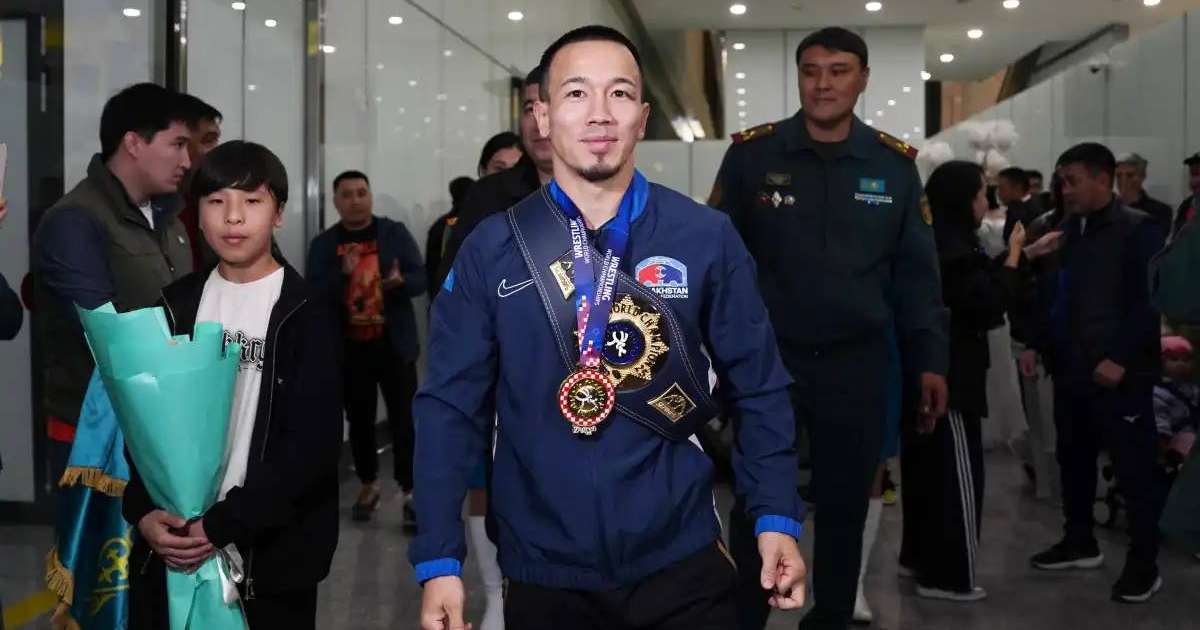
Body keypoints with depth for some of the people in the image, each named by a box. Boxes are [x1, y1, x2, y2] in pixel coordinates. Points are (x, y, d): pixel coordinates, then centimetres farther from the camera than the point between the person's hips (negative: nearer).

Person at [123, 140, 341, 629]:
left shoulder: (306, 313, -5)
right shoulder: (176, 306, 7)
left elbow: (313, 442, -12)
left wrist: (222, 525, -17)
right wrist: (144, 511, -8)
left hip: (271, 556, -3)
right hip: (168, 551, 3)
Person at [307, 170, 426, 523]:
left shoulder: (395, 233, 1)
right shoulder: (323, 244, 4)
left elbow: (421, 279, -3)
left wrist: (401, 281, -26)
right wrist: (342, 274, -23)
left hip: (394, 344, -2)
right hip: (349, 347, 2)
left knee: (403, 418, -3)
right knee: (359, 420, 12)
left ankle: (410, 492, 2)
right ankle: (368, 485, 28)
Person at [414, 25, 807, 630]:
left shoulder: (706, 237, -4)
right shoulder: (491, 250, -4)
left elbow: (757, 387, 2)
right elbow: (452, 405, -3)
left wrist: (776, 517, -5)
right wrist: (439, 558, -7)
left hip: (680, 561, 0)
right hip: (545, 570, 1)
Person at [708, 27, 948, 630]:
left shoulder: (895, 164, 3)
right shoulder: (751, 154, -3)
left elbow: (915, 273, 6)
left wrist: (929, 360, 2)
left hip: (857, 362, 2)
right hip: (766, 357, -1)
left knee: (845, 506, 12)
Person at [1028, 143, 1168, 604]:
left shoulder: (1139, 229, -6)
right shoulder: (1066, 229, 11)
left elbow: (1148, 301, -12)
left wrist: (1120, 359, -17)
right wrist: (1036, 344, 5)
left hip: (1119, 372, -6)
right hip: (1071, 368, 6)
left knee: (1133, 468, 0)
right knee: (1074, 459, 15)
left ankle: (1144, 564, 8)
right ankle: (1080, 543, 30)